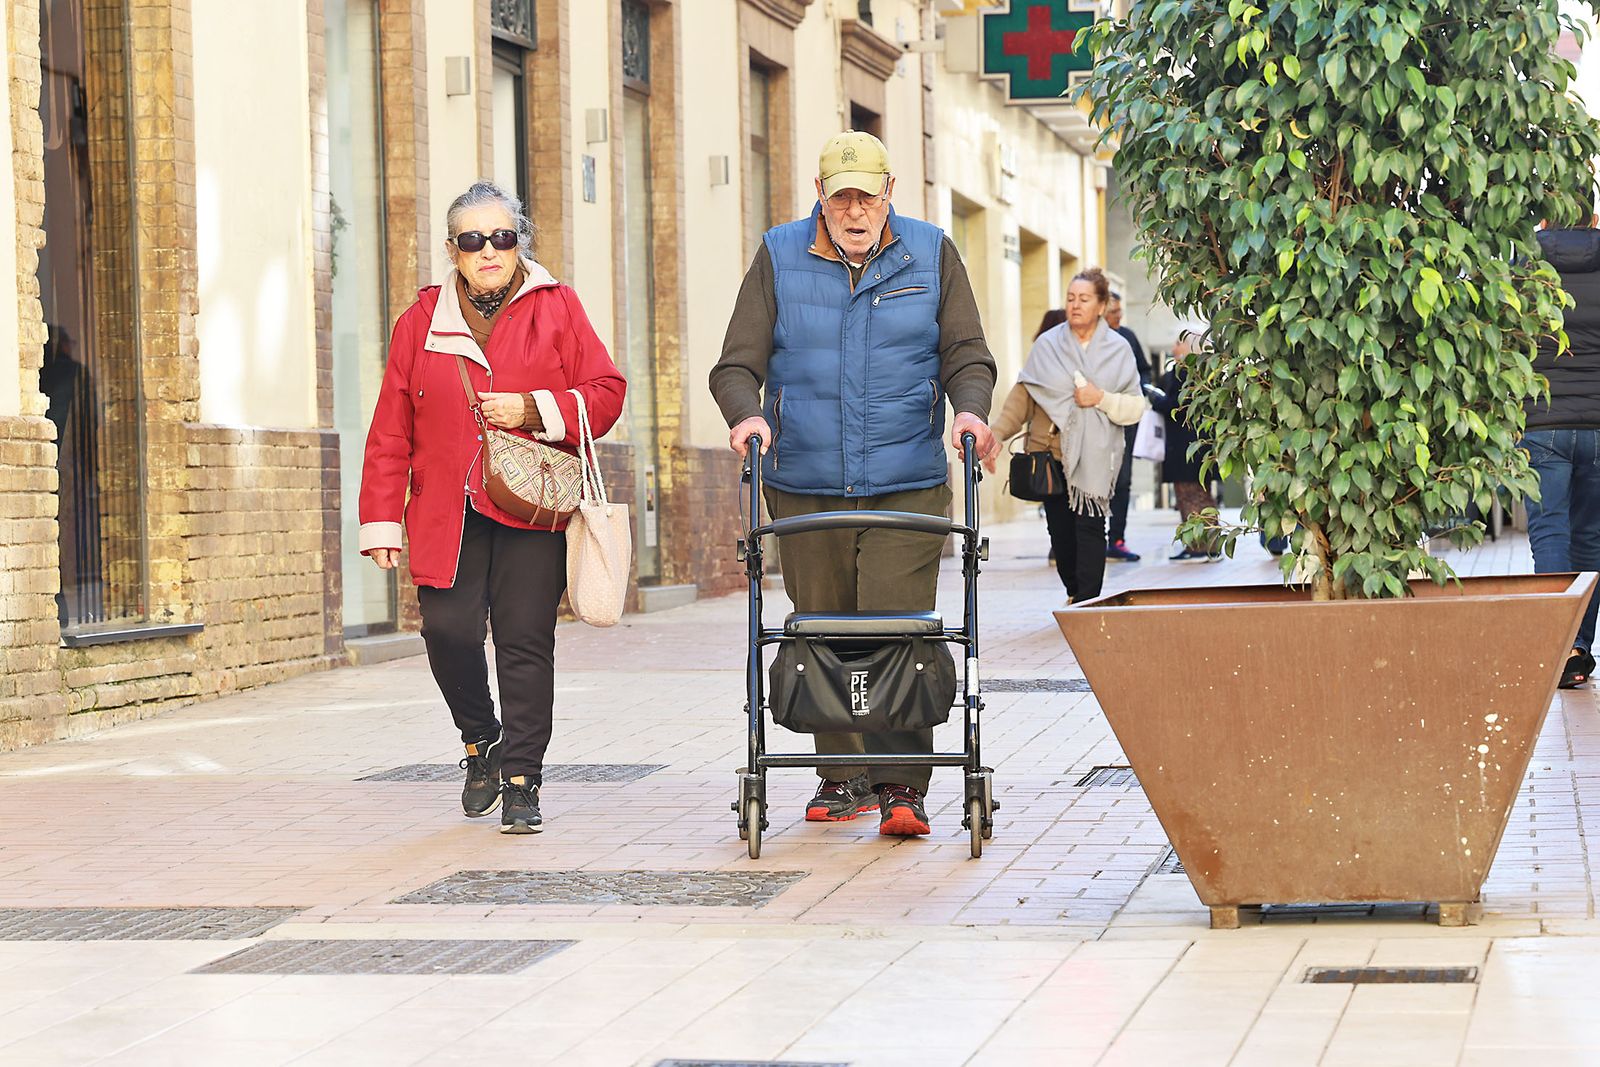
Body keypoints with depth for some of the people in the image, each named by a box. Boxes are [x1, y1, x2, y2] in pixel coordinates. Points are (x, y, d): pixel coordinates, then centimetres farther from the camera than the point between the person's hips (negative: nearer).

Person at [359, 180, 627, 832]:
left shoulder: (555, 309, 6)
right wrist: (381, 521, 4)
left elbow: (605, 392, 4)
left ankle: (522, 782, 4)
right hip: (448, 512, 1)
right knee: (448, 628, -11)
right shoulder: (423, 320, 10)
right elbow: (391, 431, 9)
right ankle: (481, 740, 17)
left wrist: (533, 409, -12)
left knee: (525, 641, -5)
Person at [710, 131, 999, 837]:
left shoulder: (931, 256, 8)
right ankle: (843, 777, 17)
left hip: (907, 487, -1)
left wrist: (970, 409, -11)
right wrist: (747, 414, -16)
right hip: (806, 486, 1)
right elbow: (738, 363, 5)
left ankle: (902, 786, -9)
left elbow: (965, 355, 9)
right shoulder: (779, 257, 7)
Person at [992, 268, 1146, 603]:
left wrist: (1101, 399, -13)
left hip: (1095, 457, -2)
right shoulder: (1048, 344, 7)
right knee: (1060, 528, 3)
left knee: (1089, 526, -12)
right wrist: (997, 433, -7)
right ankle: (1074, 592, 21)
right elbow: (1023, 395, 4)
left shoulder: (1118, 350, 6)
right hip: (1050, 451, 2)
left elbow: (1136, 407, 4)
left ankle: (1087, 601, -11)